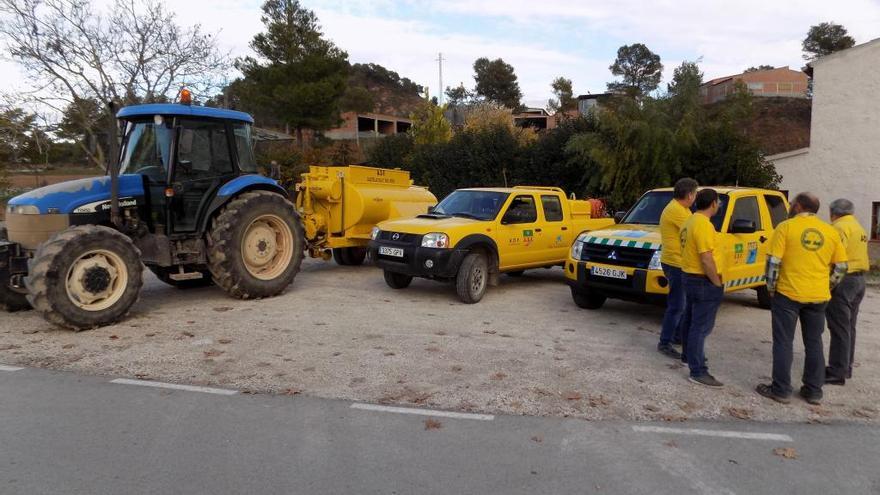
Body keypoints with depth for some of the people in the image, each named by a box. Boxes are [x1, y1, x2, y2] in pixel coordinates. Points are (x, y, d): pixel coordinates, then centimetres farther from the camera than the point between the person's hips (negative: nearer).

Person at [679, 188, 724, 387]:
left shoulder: (690, 221, 11)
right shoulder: (704, 224, -21)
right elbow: (706, 260, -24)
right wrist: (717, 283, -15)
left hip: (690, 276, 10)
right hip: (703, 281, -10)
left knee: (691, 321, 22)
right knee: (701, 326, -7)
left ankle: (690, 355, 37)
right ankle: (698, 371, -5)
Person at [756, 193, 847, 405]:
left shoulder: (786, 227, -7)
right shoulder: (831, 232, 6)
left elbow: (773, 262, -12)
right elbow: (841, 267, 7)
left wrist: (771, 288, 0)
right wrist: (825, 288, 17)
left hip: (788, 294, -4)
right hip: (818, 297, 4)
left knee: (783, 343, 4)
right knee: (814, 343, 14)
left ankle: (781, 390, 8)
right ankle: (814, 391, 20)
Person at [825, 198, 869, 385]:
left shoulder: (840, 227, -14)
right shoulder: (859, 228, 19)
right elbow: (854, 254, 18)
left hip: (844, 280, -10)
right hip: (859, 279, 10)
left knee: (839, 328, -7)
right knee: (848, 327, 16)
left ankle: (837, 372, -4)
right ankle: (846, 368, 24)